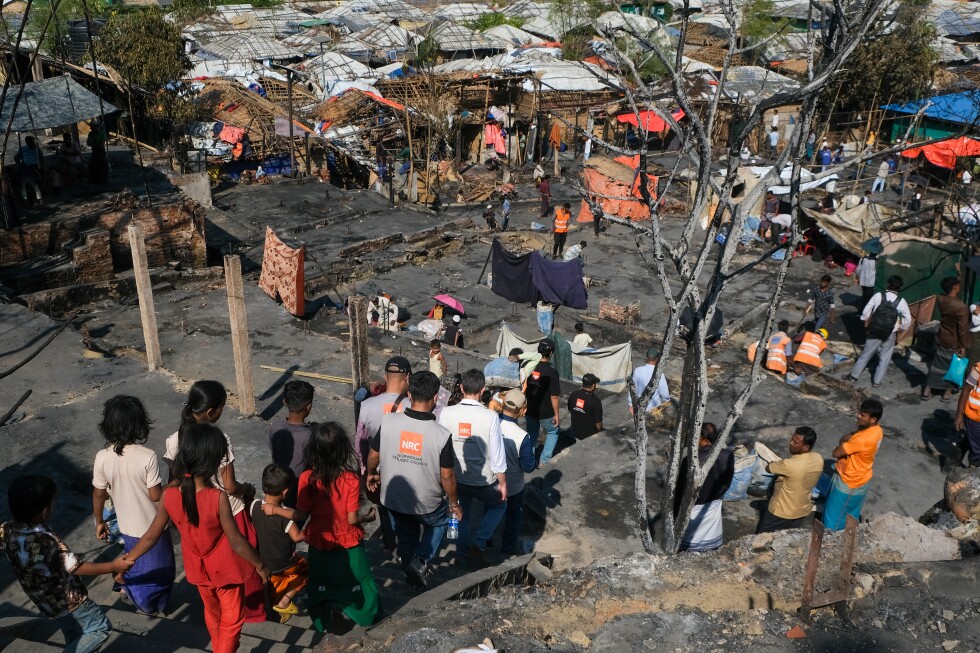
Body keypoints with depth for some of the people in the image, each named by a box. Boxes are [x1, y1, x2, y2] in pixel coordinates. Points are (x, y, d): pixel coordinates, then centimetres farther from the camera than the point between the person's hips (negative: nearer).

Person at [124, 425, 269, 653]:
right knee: (232, 620, 17)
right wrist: (260, 565, -6)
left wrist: (128, 558, 11)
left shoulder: (169, 495, -19)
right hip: (225, 570, -5)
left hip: (199, 569, 5)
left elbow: (152, 536, -7)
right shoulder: (218, 498, -32)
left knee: (212, 613, 30)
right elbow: (236, 541, -22)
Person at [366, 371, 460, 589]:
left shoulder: (388, 422, -19)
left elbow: (373, 456, -5)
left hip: (394, 499, 3)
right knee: (439, 523, 29)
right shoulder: (441, 435, -26)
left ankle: (412, 575, 42)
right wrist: (454, 503, 1)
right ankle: (421, 560, 12)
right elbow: (447, 476, -17)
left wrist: (371, 474, 17)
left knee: (406, 538, 27)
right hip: (428, 503, -2)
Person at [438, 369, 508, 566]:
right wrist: (503, 483, -1)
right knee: (499, 505, 26)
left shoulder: (446, 413, -16)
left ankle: (463, 553, 41)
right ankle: (477, 544, 15)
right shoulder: (490, 417, -23)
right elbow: (497, 455, -17)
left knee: (461, 516, 27)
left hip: (456, 479, 3)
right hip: (484, 481, -3)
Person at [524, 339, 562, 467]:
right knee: (552, 433, 23)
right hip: (546, 413, -4)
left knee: (532, 436, 24)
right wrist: (556, 414, -6)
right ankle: (544, 460, 21)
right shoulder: (552, 371, -23)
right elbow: (554, 396, -19)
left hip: (529, 411, 4)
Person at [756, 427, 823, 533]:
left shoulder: (790, 465, -36)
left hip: (782, 512, -6)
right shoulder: (818, 459, -15)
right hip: (804, 510, 6)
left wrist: (775, 463, 2)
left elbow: (768, 468, -17)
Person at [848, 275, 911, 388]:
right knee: (884, 358, 15)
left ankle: (854, 375, 21)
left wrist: (866, 323, 9)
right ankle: (877, 381, 19)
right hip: (890, 334, -1)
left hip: (874, 331, 1)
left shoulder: (878, 296, -9)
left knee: (866, 354, 14)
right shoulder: (901, 302, -9)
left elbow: (866, 311, -7)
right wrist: (900, 329, 6)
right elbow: (908, 320, -9)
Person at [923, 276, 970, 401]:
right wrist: (964, 346, -11)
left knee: (937, 365, 18)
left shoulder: (940, 299, -10)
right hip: (955, 343, -5)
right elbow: (963, 330, -22)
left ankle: (927, 390, 23)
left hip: (941, 339, 5)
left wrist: (957, 279, 15)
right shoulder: (961, 307, -29)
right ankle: (947, 393, 25)